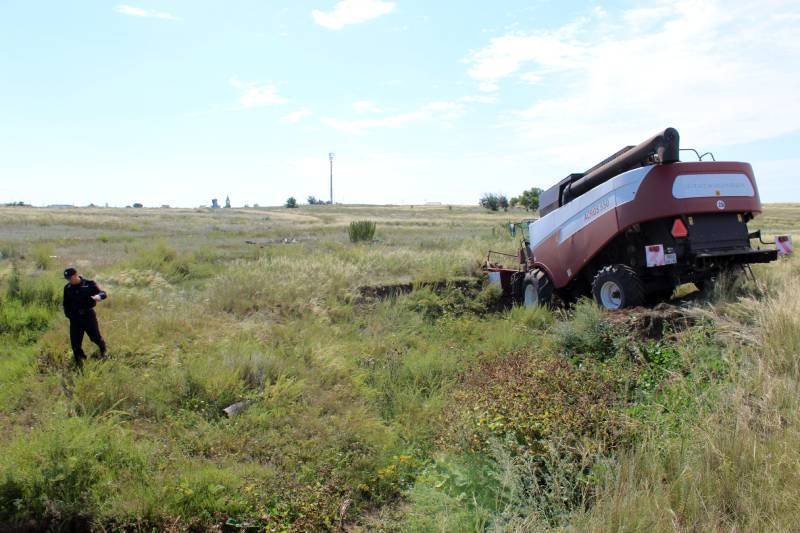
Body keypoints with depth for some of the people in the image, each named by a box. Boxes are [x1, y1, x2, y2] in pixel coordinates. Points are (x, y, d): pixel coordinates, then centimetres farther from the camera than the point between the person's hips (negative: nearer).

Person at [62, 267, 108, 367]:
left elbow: (103, 293, -10)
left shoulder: (89, 284, -7)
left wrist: (98, 296, -32)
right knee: (75, 341, 3)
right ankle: (79, 362, 18)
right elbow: (66, 304, 17)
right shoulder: (67, 288, 5)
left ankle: (103, 348, 37)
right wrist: (68, 314, 4)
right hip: (75, 318, 3)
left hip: (88, 315, -3)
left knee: (95, 337, 4)